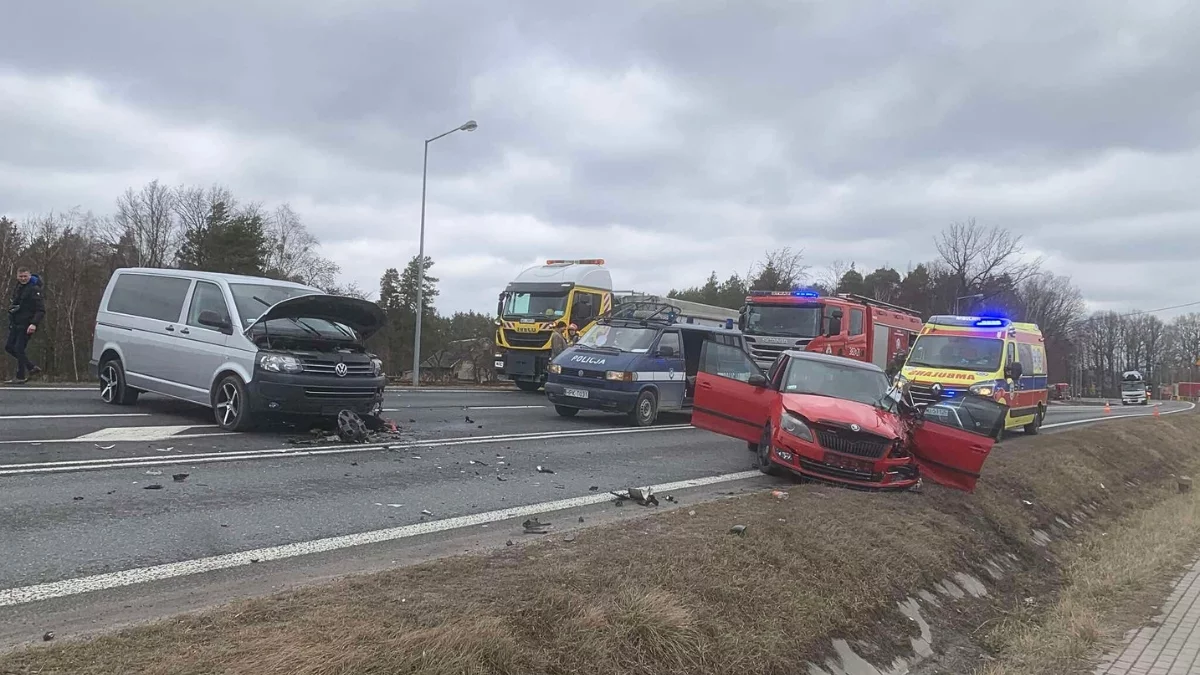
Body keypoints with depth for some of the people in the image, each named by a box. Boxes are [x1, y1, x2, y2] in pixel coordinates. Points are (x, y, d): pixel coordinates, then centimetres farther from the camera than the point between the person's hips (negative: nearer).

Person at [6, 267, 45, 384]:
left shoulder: (34, 290, -12)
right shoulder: (17, 288, 13)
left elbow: (41, 310, -18)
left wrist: (34, 324, -27)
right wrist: (11, 307, 7)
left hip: (26, 325, -9)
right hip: (15, 324, 9)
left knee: (19, 349, -9)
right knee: (9, 347, 9)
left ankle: (20, 377, 0)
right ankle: (32, 368, 18)